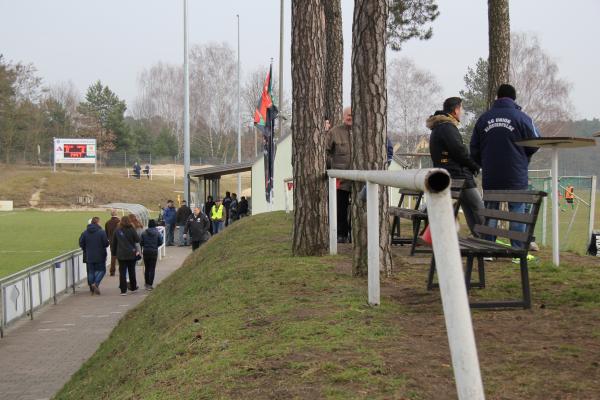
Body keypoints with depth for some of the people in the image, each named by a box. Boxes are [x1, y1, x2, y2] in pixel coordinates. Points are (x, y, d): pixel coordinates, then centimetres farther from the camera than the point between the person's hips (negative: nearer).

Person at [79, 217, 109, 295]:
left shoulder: (85, 233, 0)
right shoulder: (101, 232, -12)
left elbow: (81, 243, 1)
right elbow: (106, 243, -13)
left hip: (89, 256, 4)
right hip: (100, 256, -4)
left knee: (91, 272, 11)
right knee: (101, 270, 8)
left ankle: (92, 289, 12)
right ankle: (96, 283, -13)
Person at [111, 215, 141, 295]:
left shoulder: (117, 231, -1)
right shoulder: (131, 230, -10)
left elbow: (113, 243, 5)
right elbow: (137, 240, -6)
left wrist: (114, 252, 18)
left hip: (121, 255, 1)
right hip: (131, 254, -1)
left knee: (122, 272, 2)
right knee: (132, 271, 16)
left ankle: (123, 290, -3)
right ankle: (133, 287, 28)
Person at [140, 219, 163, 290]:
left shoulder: (144, 233, -6)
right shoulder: (157, 233, -6)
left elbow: (141, 242, -6)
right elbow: (160, 242, -3)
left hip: (146, 252, 1)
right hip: (154, 252, -1)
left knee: (146, 268, 15)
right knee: (152, 268, 2)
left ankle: (146, 283, 24)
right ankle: (150, 284, -4)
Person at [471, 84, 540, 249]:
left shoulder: (483, 118, 5)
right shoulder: (522, 118, -5)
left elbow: (474, 149, 8)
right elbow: (534, 145, -1)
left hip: (490, 177, 3)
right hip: (516, 177, -3)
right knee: (517, 212, 4)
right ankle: (518, 250, 4)